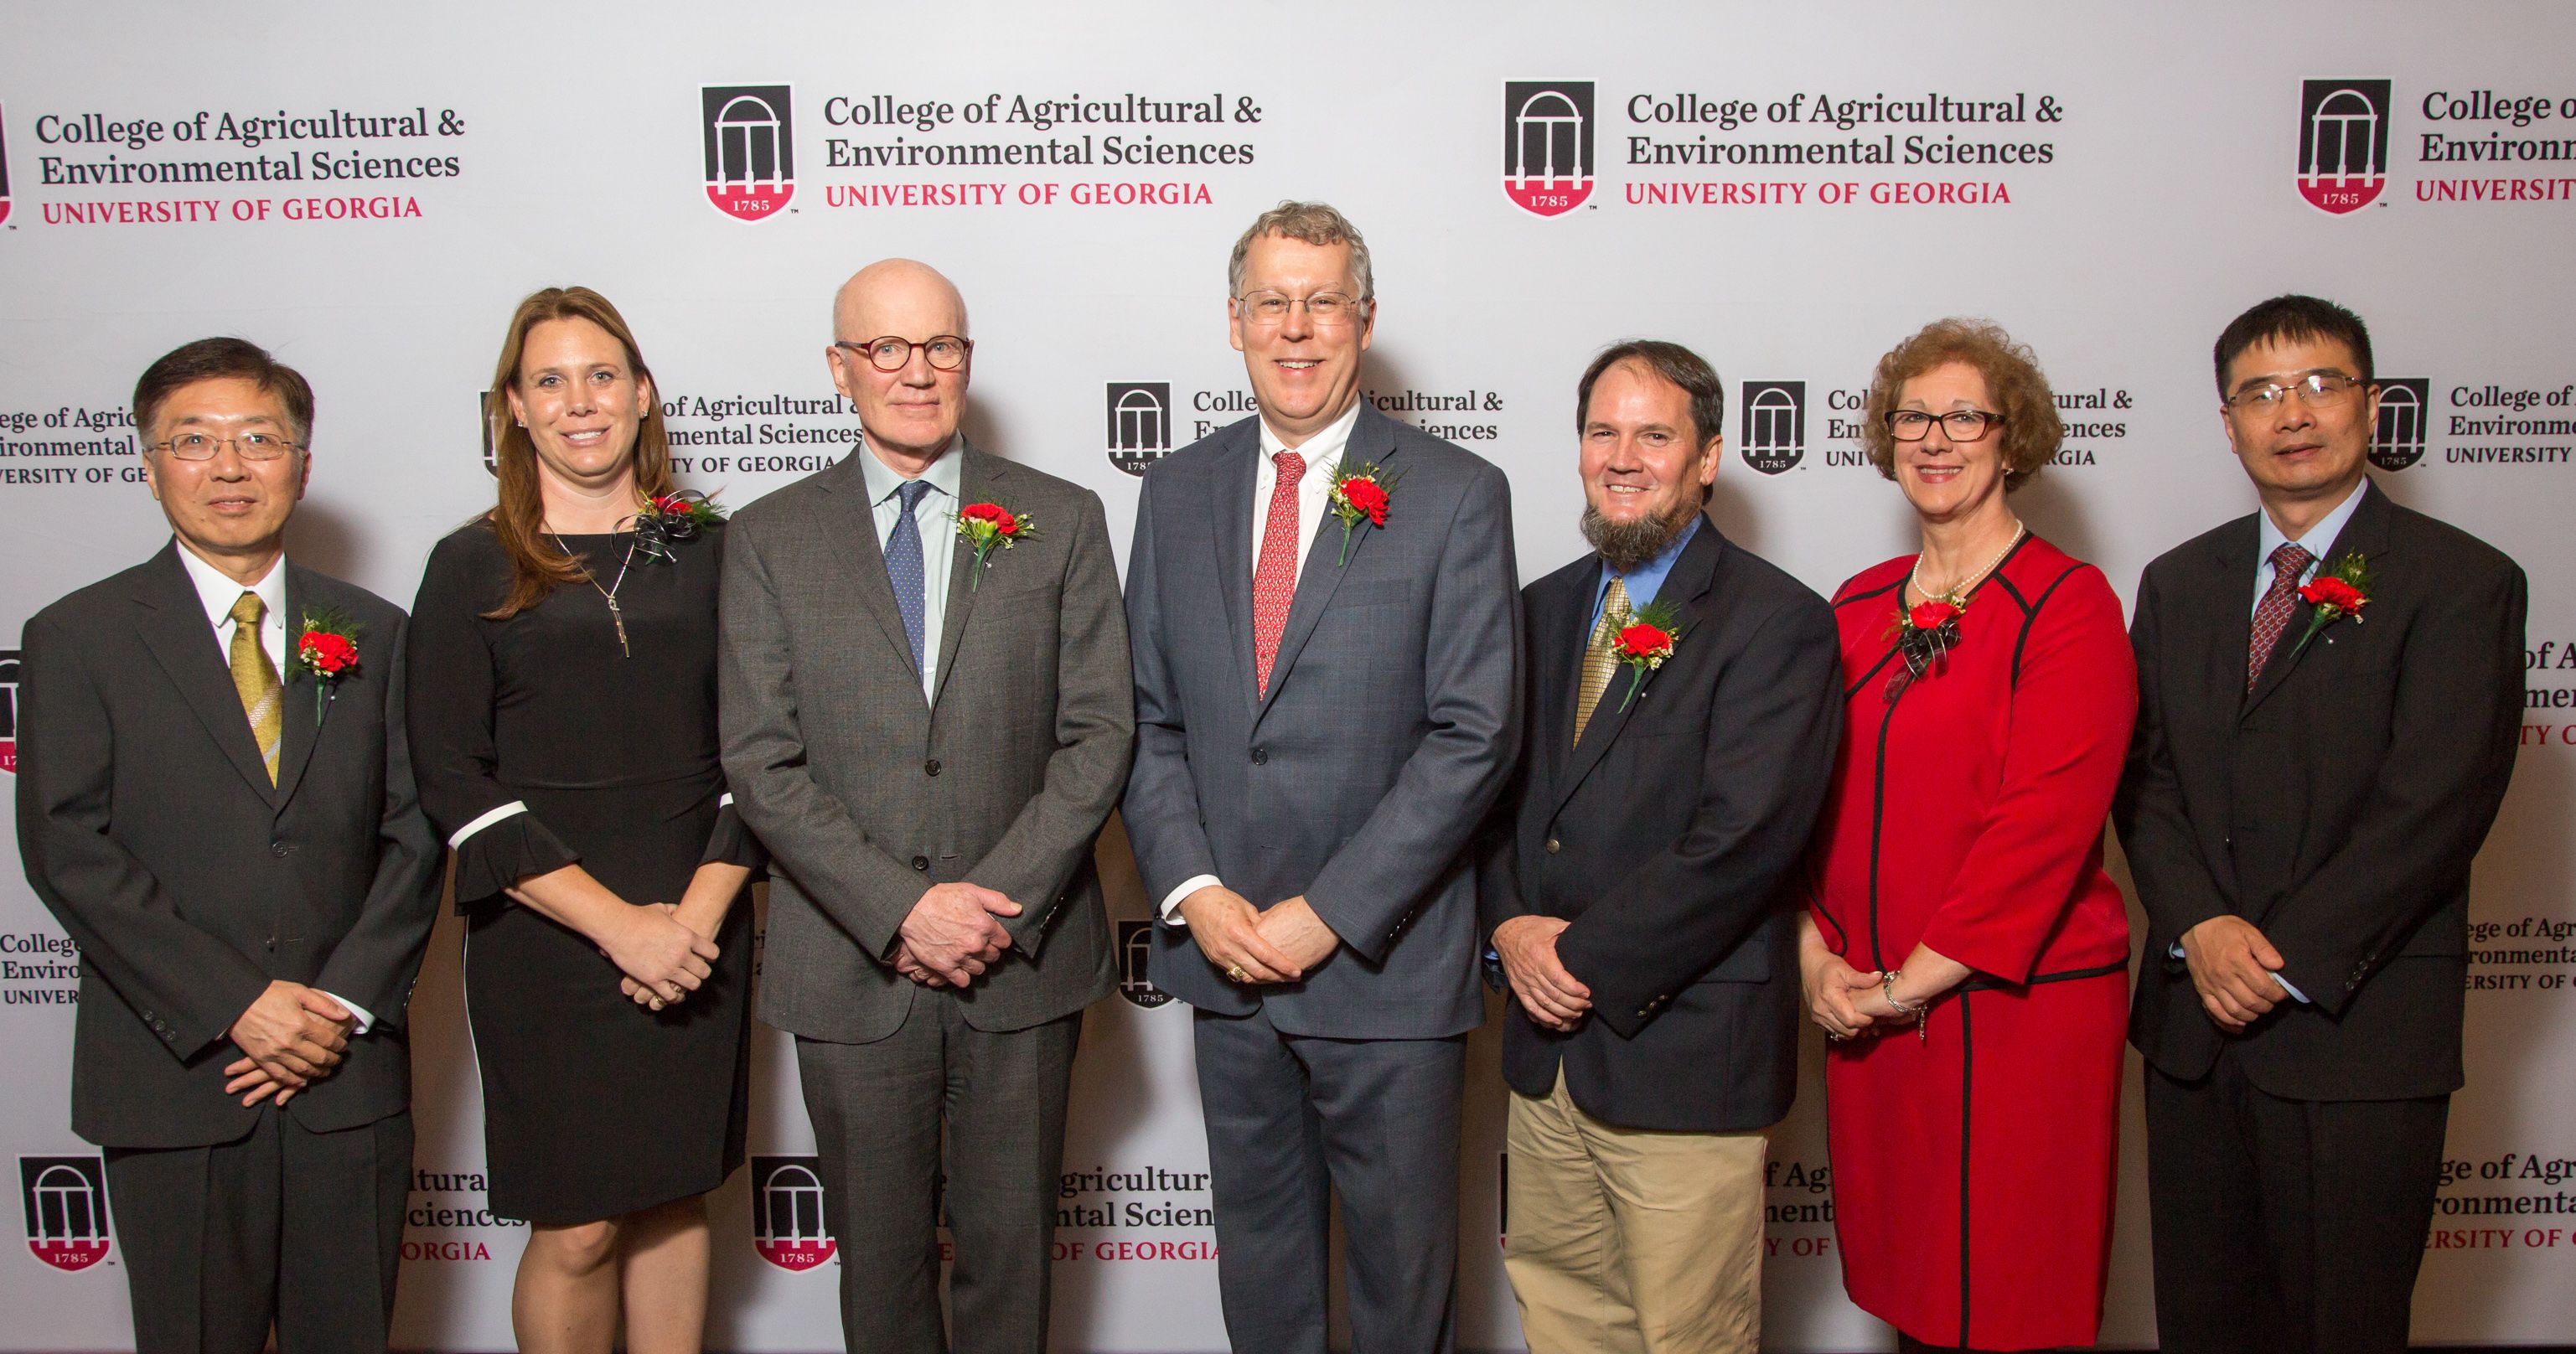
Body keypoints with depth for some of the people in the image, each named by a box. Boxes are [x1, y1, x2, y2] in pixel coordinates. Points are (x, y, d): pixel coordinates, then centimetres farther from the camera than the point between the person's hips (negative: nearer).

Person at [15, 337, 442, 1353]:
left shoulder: (374, 635, 9)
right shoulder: (78, 638, 2)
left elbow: (417, 834, 4)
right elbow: (67, 850, -6)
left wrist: (346, 1003, -9)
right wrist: (237, 1005, -14)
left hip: (348, 1077, 2)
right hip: (172, 1082, -2)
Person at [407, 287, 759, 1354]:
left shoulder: (708, 551, 7)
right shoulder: (472, 568, 1)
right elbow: (454, 783, -5)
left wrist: (699, 911, -9)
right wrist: (618, 923, -13)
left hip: (699, 940, 2)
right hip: (543, 943, -2)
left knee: (675, 1202, 11)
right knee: (576, 1229, 2)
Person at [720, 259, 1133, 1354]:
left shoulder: (1061, 521, 3)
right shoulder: (767, 541, 2)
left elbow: (1100, 732, -2)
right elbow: (761, 763, -4)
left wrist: (999, 901, -12)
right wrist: (901, 909, -14)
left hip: (1023, 960, 0)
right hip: (850, 968, 0)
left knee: (1009, 1246, 12)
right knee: (878, 1256, 13)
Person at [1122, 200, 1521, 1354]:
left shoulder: (1456, 497, -6)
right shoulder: (1177, 492, 7)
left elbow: (1473, 734, -12)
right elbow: (1145, 718, 6)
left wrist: (1326, 912, -15)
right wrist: (1194, 892, -8)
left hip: (1386, 962, -3)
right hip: (1224, 951, 4)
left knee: (1402, 1259, 11)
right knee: (1257, 1242, 19)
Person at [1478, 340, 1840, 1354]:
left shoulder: (1777, 623, -10)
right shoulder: (1544, 609, 12)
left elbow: (1741, 842, -18)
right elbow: (1491, 793, 13)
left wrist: (1586, 961, -16)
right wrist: (1510, 923, -5)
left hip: (1685, 1054, -6)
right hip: (1548, 1043, 6)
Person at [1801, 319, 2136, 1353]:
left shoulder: (2068, 603, -8)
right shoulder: (1859, 605, 10)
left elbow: (2046, 819, -16)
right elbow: (1811, 790, 10)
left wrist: (1916, 978, -15)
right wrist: (1817, 954, -2)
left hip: (2016, 1006, -5)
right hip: (1865, 1007, 5)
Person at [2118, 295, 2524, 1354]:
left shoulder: (2462, 583, -4)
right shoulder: (2178, 583, 12)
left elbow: (2433, 804, -12)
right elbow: (2144, 777, 6)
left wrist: (2286, 959, -15)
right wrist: (2202, 928, -10)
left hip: (2358, 1033, -4)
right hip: (2193, 1023, 5)